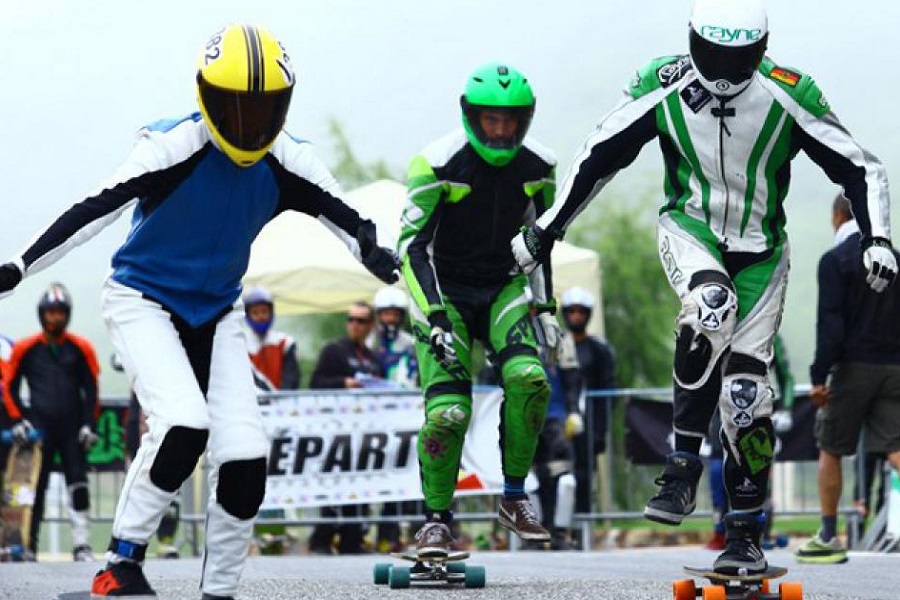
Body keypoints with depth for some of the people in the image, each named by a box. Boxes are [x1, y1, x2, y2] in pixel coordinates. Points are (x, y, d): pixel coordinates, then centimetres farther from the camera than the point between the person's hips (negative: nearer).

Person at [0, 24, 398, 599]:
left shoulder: (287, 163, -7)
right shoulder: (175, 147, -21)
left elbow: (342, 215, -2)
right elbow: (97, 209, -24)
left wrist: (373, 250, -25)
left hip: (216, 313, 5)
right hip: (144, 302, -5)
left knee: (245, 458, -8)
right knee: (184, 427, -27)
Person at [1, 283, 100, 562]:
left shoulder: (80, 349, 4)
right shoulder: (26, 349, 3)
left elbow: (91, 390, 8)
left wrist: (89, 424, 0)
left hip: (72, 427, 0)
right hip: (39, 424, 0)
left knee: (78, 485, -8)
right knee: (35, 486, -2)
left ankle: (81, 544, -8)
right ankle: (28, 543, 5)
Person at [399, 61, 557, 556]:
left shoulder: (537, 167, -2)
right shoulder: (438, 166, -17)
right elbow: (412, 246, -18)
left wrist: (546, 306, 10)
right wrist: (435, 317, -26)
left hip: (503, 289, 3)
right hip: (444, 292, -3)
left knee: (528, 380, -23)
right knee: (448, 413, -18)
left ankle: (514, 497, -6)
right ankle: (436, 519, 0)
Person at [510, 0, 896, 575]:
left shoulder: (789, 95, -16)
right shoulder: (663, 86, -13)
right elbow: (600, 155, -1)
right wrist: (546, 230, 2)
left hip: (760, 249, 1)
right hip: (690, 229, -1)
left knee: (745, 389, -5)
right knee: (713, 303, -35)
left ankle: (746, 534, 10)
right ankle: (683, 466, -25)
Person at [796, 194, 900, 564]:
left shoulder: (835, 260, -6)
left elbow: (830, 322, -14)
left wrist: (819, 375, -13)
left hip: (853, 367, -4)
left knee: (830, 450, 8)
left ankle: (828, 539, 12)